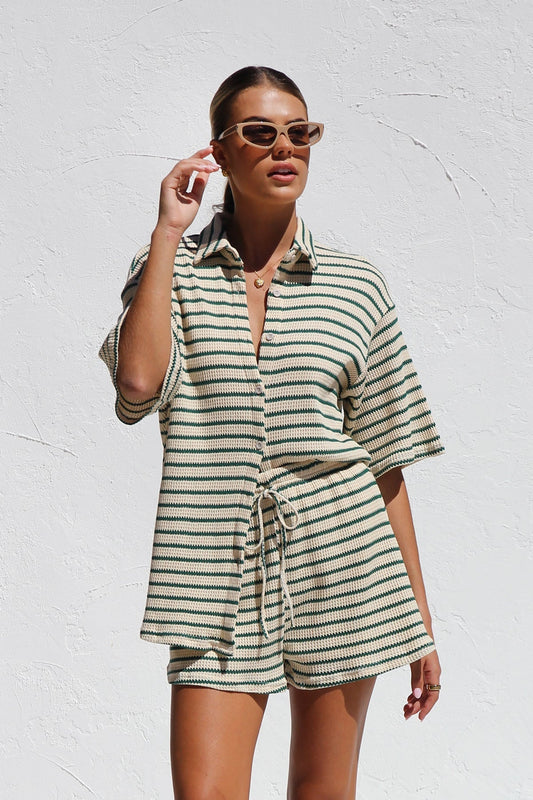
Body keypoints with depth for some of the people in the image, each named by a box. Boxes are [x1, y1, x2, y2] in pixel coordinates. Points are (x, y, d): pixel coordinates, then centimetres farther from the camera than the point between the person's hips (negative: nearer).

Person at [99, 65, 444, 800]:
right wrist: (169, 233, -8)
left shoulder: (356, 286, 6)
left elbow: (386, 465, 7)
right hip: (218, 576, -1)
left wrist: (420, 618, 6)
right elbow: (140, 381, -16)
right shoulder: (170, 271, 6)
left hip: (338, 568, 1)